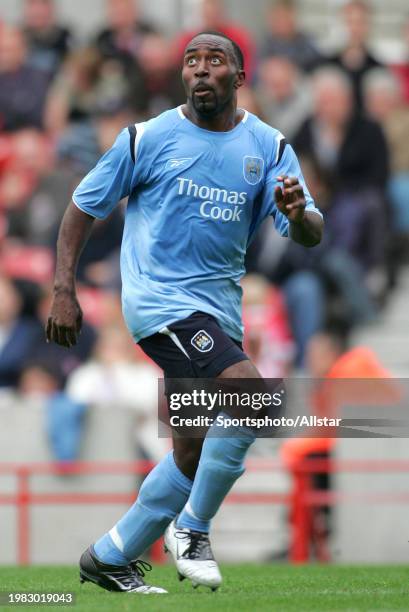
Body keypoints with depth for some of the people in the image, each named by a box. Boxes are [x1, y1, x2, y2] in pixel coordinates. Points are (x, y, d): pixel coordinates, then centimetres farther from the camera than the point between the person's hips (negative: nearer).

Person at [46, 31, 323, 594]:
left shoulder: (268, 147, 5)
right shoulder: (148, 139, -3)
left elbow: (310, 236, -3)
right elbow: (84, 206, 4)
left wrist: (298, 214, -27)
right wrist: (63, 290, -5)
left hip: (219, 310, 6)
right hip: (159, 298, -6)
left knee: (194, 456, 9)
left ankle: (108, 558, 25)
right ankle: (192, 527, -11)